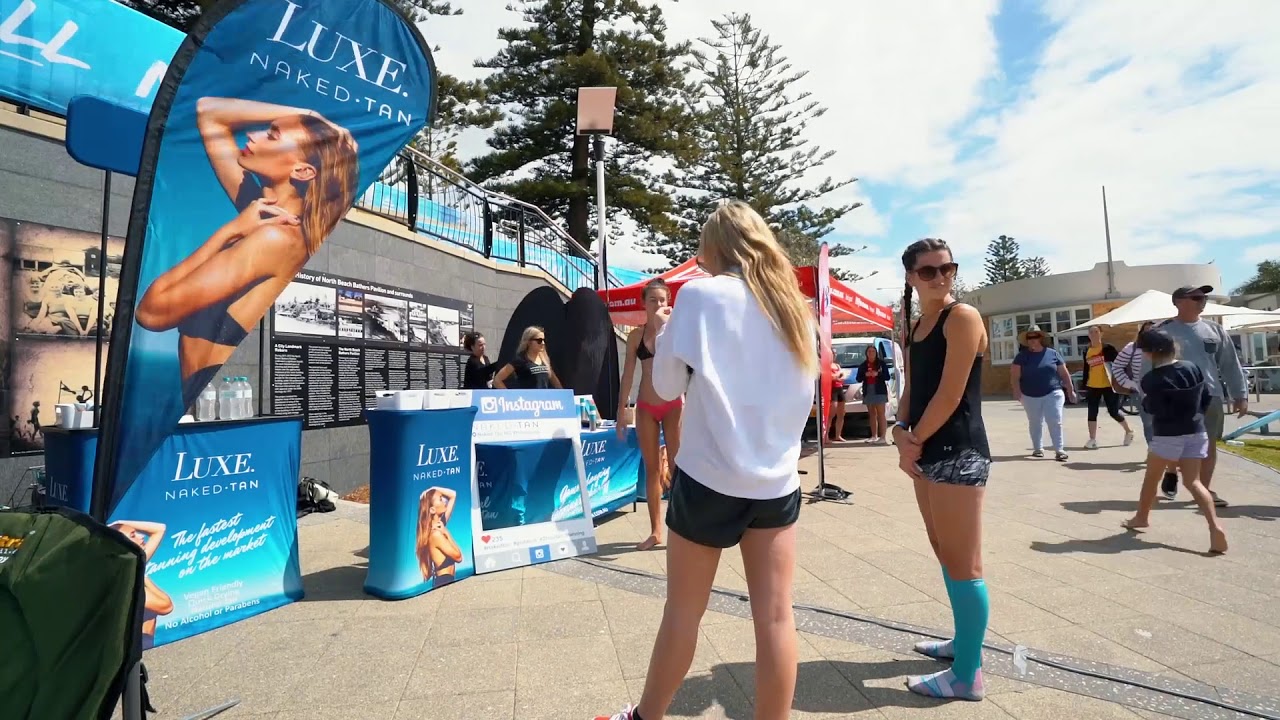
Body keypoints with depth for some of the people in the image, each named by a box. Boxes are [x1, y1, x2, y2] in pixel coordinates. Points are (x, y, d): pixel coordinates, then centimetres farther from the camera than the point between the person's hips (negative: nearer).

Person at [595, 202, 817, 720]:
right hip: (777, 481, 4)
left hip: (710, 478, -4)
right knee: (775, 616, 7)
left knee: (683, 612, 11)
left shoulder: (701, 294, -7)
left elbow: (667, 386, -2)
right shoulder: (796, 307, 9)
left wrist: (666, 330, 14)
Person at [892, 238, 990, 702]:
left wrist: (914, 443, -9)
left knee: (963, 564, -1)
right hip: (928, 453, 9)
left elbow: (950, 395, -16)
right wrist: (902, 433, -5)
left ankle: (967, 677, 10)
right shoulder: (916, 326, 15)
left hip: (958, 454, -9)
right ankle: (963, 642, 36)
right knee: (946, 556, 19)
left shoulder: (963, 317, -10)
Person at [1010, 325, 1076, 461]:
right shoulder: (1022, 356, 1)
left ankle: (1059, 450, -4)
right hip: (1030, 396, 1)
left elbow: (1064, 373, 7)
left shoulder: (1052, 353, 3)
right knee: (1035, 423, 11)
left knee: (1055, 422, -7)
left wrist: (1070, 390, 7)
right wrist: (1017, 390, -17)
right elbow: (1015, 375, -5)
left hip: (1052, 393, -1)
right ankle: (1038, 448, 23)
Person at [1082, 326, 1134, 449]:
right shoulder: (1087, 352, 8)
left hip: (1108, 386, -4)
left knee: (1113, 412, 3)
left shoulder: (1107, 348, -6)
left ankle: (1129, 432, 29)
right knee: (1092, 413, 0)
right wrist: (1085, 387, 12)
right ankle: (1092, 440, 3)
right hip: (1092, 387, 4)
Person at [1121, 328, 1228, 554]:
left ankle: (1141, 517, 31)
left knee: (1151, 477, 15)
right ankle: (1215, 526, -14)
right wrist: (1195, 416, 20)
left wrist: (1144, 399, 5)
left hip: (1167, 434, -5)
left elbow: (1154, 409, -14)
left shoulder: (1151, 379, -15)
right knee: (1193, 481, 4)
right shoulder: (1193, 368, 2)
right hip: (1196, 432, 5)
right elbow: (1207, 398, 7)